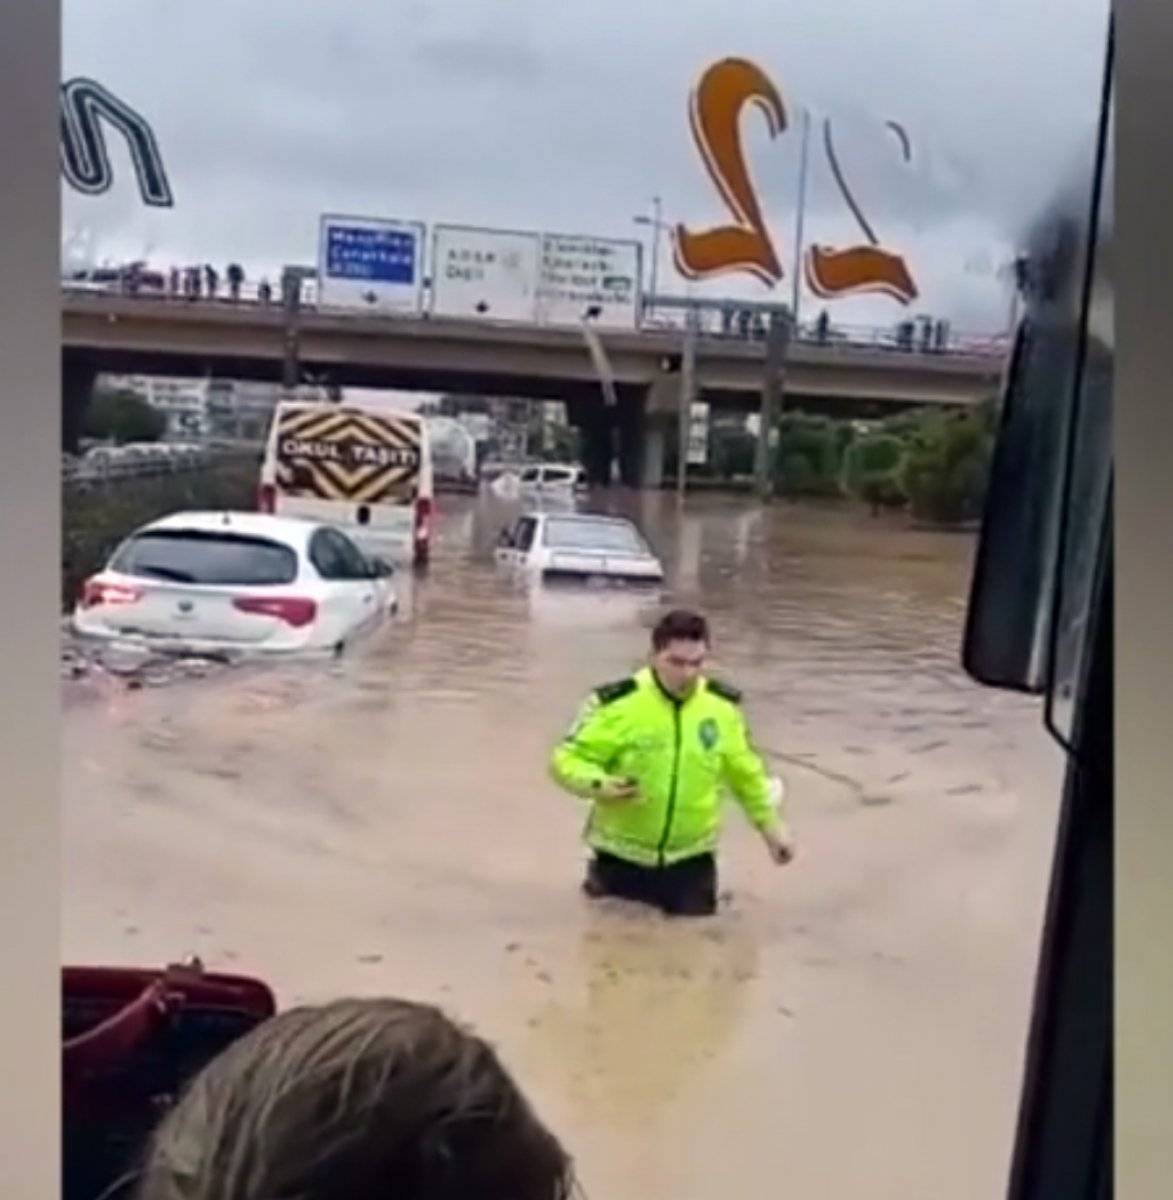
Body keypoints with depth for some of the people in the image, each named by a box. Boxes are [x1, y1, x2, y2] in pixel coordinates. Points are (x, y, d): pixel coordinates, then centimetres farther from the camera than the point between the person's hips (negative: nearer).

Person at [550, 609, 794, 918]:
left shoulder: (723, 704, -6)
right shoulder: (618, 703, -20)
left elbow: (746, 772, 9)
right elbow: (567, 758, -15)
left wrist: (771, 825, 13)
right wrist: (599, 785, -33)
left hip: (691, 854, 2)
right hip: (623, 852, -2)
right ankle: (601, 875, 44)